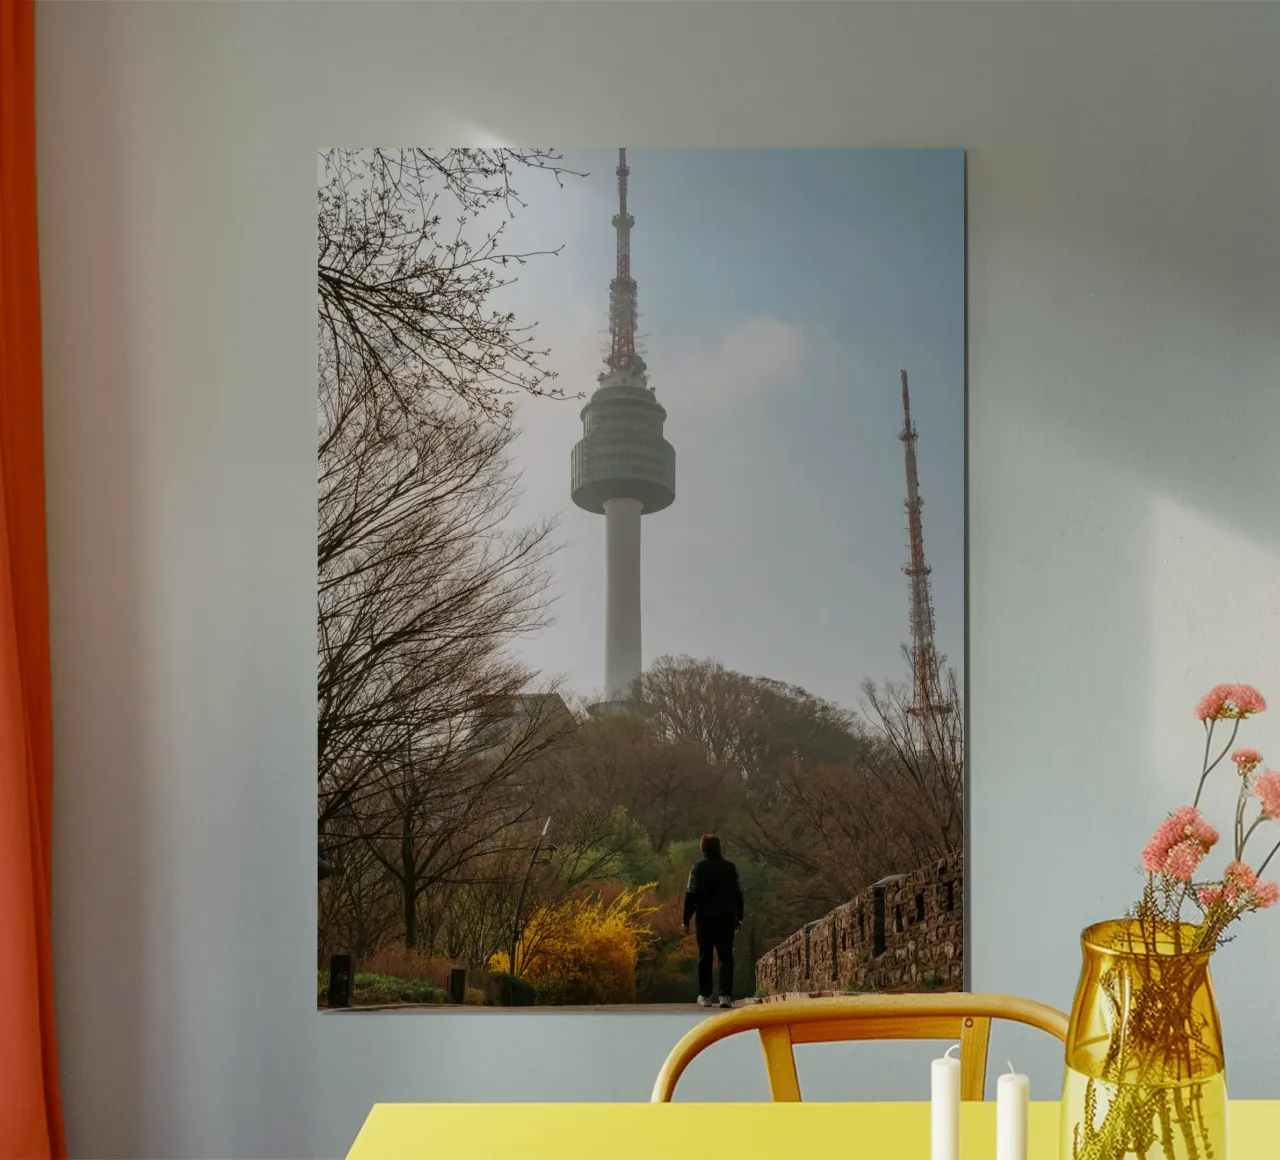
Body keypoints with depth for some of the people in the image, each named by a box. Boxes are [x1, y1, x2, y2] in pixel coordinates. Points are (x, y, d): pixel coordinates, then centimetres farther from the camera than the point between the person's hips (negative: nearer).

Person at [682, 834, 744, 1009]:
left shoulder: (698, 868, -5)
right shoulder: (731, 867, 5)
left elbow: (691, 895, -7)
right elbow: (738, 894, 7)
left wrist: (686, 919, -2)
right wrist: (738, 917, 15)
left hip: (705, 918, -2)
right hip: (727, 918, 2)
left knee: (705, 957, 7)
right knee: (726, 956, 4)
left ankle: (705, 996, 9)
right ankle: (726, 995, -5)